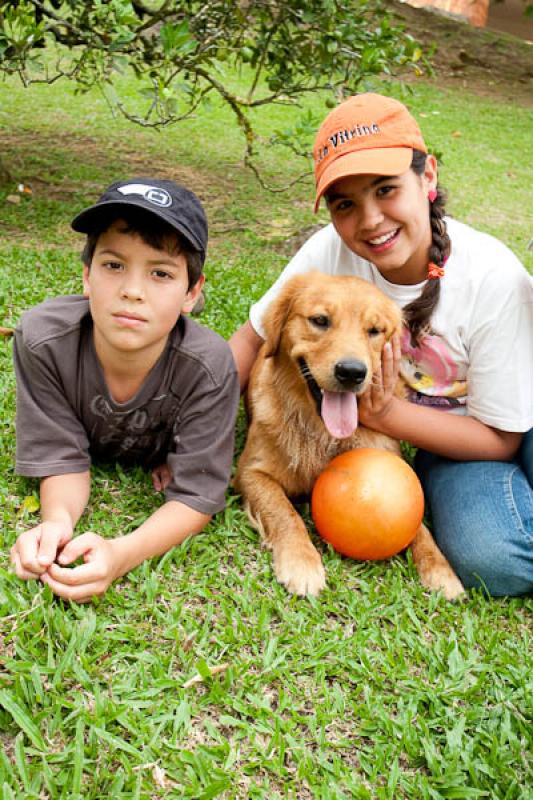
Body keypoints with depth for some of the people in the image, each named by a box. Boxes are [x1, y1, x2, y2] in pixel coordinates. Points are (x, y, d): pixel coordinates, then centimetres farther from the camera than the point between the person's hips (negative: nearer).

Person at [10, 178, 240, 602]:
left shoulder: (208, 366, -43)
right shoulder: (44, 339, -39)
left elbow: (198, 494, -36)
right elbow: (64, 458, -29)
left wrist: (121, 554, -54)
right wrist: (57, 521, -52)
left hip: (162, 458, -1)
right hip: (92, 445, 1)